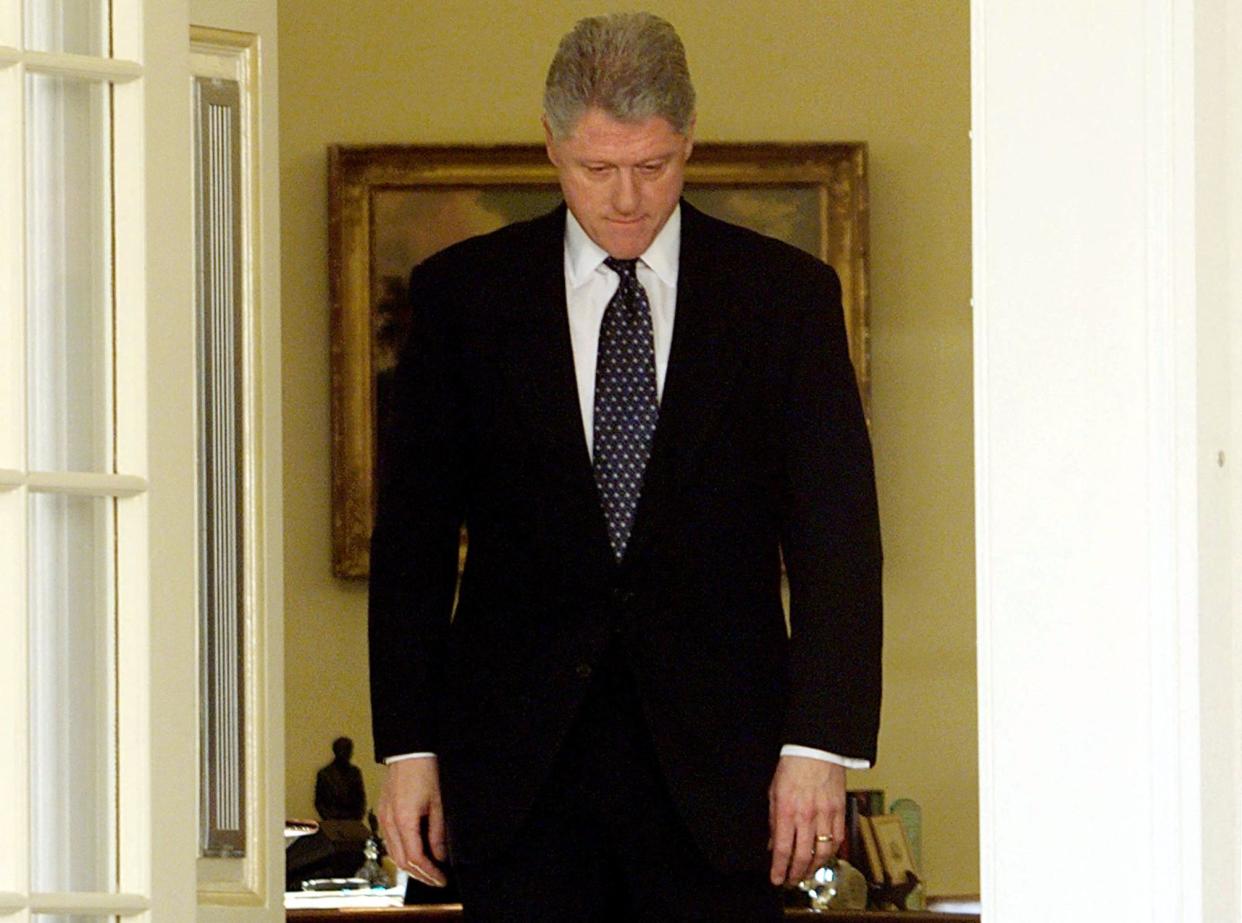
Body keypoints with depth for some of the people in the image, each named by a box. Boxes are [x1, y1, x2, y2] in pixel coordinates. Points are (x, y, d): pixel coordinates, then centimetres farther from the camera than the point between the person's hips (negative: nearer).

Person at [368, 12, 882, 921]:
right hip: (519, 761, 1)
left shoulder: (785, 294, 4)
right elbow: (412, 533, 6)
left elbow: (837, 535, 0)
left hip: (716, 765, 0)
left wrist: (819, 743, -9)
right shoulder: (463, 293, 5)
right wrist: (407, 743, -1)